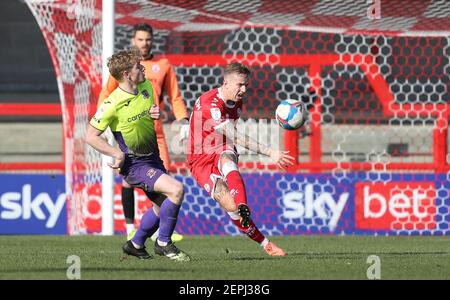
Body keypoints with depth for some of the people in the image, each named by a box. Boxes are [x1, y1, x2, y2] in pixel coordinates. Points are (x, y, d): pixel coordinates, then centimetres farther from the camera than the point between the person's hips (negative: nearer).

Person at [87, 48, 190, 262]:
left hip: (153, 158, 8)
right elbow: (91, 136, -16)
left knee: (163, 206, 16)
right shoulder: (113, 104, -22)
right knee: (176, 189, -23)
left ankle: (135, 245, 36)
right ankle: (163, 244, -8)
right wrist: (117, 154, -23)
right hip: (134, 164, -8)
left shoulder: (146, 86, -1)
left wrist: (155, 114, -4)